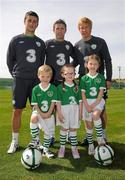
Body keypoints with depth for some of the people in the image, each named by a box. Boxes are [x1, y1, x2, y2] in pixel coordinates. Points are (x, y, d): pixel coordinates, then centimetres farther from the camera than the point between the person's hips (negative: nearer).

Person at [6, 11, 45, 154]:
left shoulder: (40, 42, 12)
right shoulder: (16, 40, 6)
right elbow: (9, 60, 8)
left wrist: (39, 76, 6)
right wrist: (15, 75, 5)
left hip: (36, 80, 2)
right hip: (20, 80, -2)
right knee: (17, 110, 0)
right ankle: (15, 141, 13)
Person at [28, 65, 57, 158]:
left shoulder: (53, 88, -7)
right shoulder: (36, 89, -6)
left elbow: (53, 102, -8)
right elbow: (35, 104, -7)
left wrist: (48, 113, -16)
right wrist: (41, 113, -17)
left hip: (49, 114, 1)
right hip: (38, 112, -1)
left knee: (48, 132, 7)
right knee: (33, 118, -34)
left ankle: (45, 149, 29)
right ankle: (36, 139, -14)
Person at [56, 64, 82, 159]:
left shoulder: (77, 87, 6)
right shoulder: (60, 87, -3)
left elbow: (80, 101, 7)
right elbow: (58, 101, -5)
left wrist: (80, 112, 3)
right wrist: (59, 113, -10)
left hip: (75, 110, 2)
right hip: (64, 109, -2)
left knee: (73, 129, 9)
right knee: (64, 128, 7)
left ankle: (74, 148, 19)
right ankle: (62, 147, 22)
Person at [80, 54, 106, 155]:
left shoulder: (101, 77, 0)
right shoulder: (84, 78, 1)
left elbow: (101, 92, -7)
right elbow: (83, 93, -3)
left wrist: (94, 104, -15)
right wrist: (87, 106, -13)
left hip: (98, 101, -1)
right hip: (87, 102, 2)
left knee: (95, 115, -31)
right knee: (88, 124, 5)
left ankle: (100, 137, -13)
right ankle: (90, 145, 20)